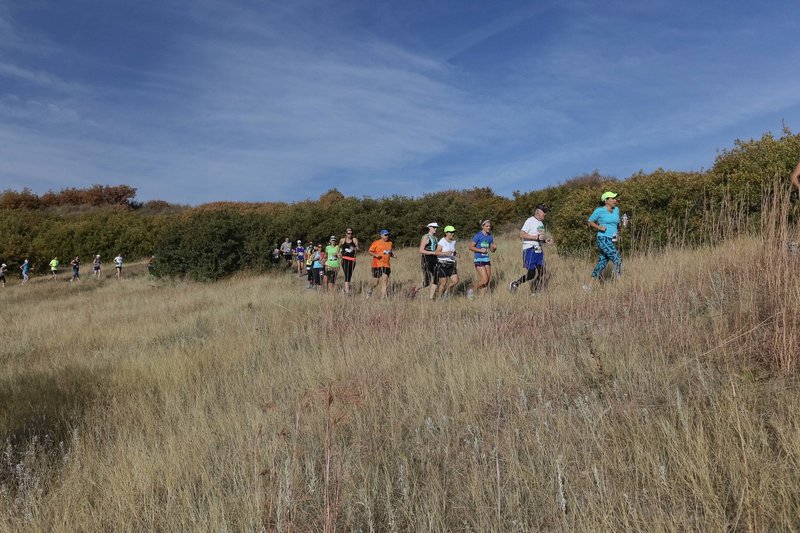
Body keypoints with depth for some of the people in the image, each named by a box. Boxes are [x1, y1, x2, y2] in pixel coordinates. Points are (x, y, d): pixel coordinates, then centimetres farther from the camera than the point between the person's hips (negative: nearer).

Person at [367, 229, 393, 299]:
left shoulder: (390, 243, 15)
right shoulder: (376, 243, -1)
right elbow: (370, 251, -3)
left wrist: (391, 253, 4)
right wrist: (376, 255, -21)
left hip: (386, 265, 4)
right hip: (377, 265, -3)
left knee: (385, 281, -8)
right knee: (375, 282, 3)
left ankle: (383, 297, -6)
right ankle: (369, 292, 31)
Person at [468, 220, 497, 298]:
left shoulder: (490, 236, 9)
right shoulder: (478, 235, -9)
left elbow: (492, 250, 15)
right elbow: (470, 247, -9)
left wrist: (494, 248, -6)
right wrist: (480, 250, -18)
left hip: (487, 259, 6)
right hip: (479, 260, -6)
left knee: (488, 280, 2)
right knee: (485, 280, -13)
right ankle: (472, 291, 8)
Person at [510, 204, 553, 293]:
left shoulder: (541, 223, 17)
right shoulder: (530, 221, -11)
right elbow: (522, 234, -21)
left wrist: (546, 240, 6)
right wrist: (537, 237, -24)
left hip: (539, 250, 9)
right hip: (530, 250, -9)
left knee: (542, 273, 3)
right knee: (532, 274, -11)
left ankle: (536, 293, 13)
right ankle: (514, 285, 8)